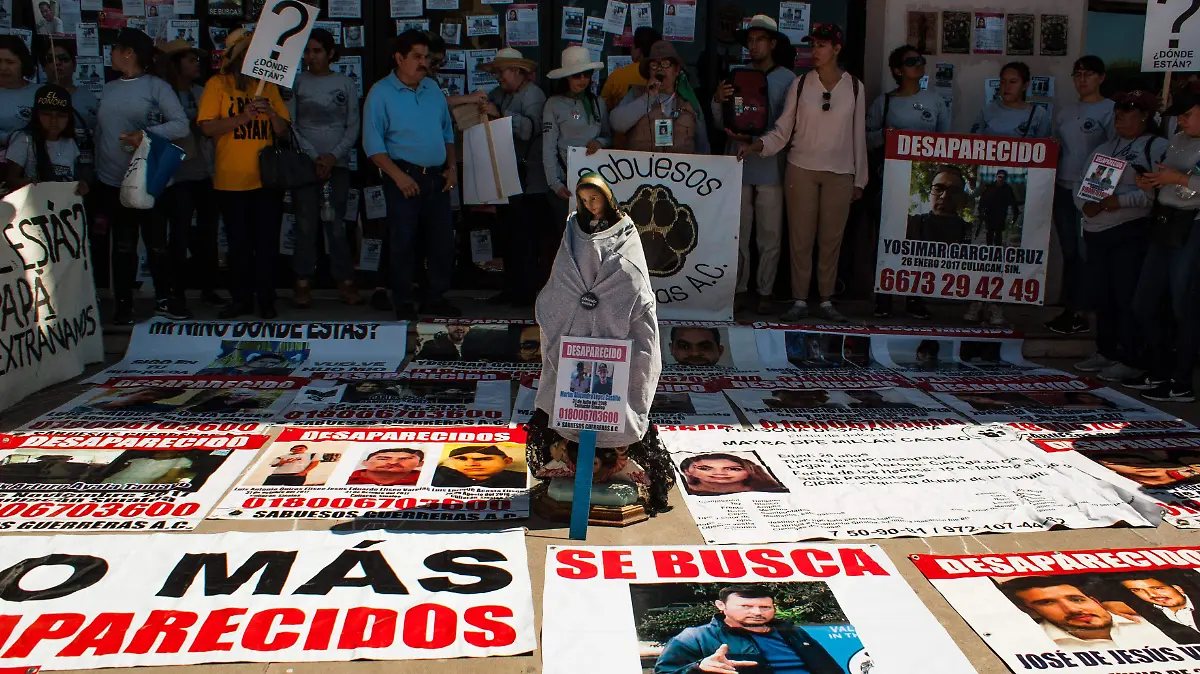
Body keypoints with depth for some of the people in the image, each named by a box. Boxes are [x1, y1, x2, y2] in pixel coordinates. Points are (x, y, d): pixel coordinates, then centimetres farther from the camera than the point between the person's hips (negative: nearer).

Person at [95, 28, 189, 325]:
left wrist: (146, 134, -23)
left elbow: (181, 125, -13)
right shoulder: (108, 89, 13)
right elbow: (99, 133, 15)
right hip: (113, 183, 4)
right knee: (123, 245, 8)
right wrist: (96, 173, 12)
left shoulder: (157, 87, -3)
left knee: (156, 242, 3)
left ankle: (165, 299, 15)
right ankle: (123, 304, 15)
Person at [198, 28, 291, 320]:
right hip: (231, 179, -1)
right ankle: (241, 298, 19)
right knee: (238, 243, 8)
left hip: (266, 178, 2)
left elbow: (283, 130, 7)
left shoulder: (267, 86, 10)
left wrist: (271, 113, -12)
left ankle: (266, 300, 11)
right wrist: (243, 116, -19)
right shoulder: (217, 84, 2)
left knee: (266, 242, 3)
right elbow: (208, 127, -9)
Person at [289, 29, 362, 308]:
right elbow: (289, 125, 1)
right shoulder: (296, 83, 6)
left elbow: (353, 126, 5)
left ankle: (345, 281, 6)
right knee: (306, 224, -2)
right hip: (304, 163, 0)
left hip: (337, 163, 0)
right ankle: (303, 283, 4)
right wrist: (314, 156, -10)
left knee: (336, 223, 0)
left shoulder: (346, 84, 8)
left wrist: (334, 155, -8)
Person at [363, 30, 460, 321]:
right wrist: (398, 175, -17)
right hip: (405, 177, -5)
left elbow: (448, 131, 21)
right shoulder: (381, 93, -4)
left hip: (437, 177, 5)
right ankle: (403, 302, 10)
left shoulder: (433, 89, 14)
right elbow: (372, 143, -9)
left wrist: (452, 166, 8)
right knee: (403, 241, -1)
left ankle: (435, 297, 18)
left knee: (442, 240, 6)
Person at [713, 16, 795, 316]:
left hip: (770, 167, -2)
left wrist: (754, 140, -20)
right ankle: (740, 289, 13)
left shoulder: (787, 79, 0)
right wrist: (718, 101, -11)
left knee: (770, 235, 2)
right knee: (738, 232, 4)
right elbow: (721, 123, 8)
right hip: (738, 166, 2)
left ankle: (765, 292, 11)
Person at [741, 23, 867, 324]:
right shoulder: (801, 84, 3)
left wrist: (859, 180, 8)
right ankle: (799, 301, 7)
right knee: (801, 237, -1)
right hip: (802, 169, 0)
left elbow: (858, 135, 8)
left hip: (839, 173, 1)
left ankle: (826, 301, 12)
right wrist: (757, 146, -17)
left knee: (832, 238, 3)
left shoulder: (854, 86, 5)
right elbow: (783, 130, 1)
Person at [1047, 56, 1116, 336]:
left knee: (1088, 251, -4)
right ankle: (1070, 310, 18)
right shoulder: (1065, 111, 15)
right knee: (1069, 250, 10)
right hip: (1064, 189, 6)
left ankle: (1079, 313, 2)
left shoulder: (1110, 110, -4)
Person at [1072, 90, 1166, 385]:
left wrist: (1120, 201, -22)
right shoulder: (1104, 148, 20)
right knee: (1101, 295, 11)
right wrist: (1085, 204, -5)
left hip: (1131, 231, -7)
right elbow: (1080, 183, 14)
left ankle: (1131, 360, 1)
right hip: (1096, 231, 7)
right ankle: (1106, 352, 23)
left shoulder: (1157, 147, -2)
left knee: (1127, 297, -6)